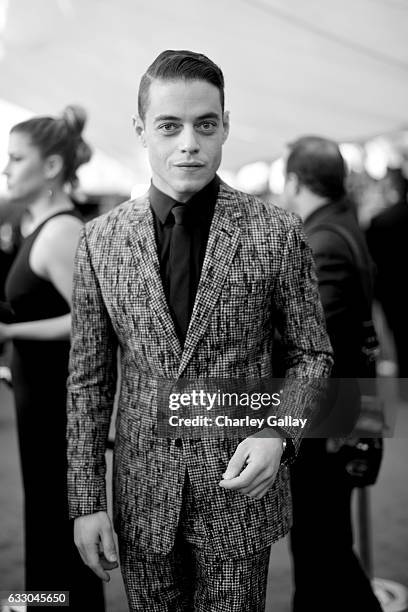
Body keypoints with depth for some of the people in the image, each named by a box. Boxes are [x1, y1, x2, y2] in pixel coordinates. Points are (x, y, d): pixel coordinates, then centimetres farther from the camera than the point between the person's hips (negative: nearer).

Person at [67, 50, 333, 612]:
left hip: (240, 488, -1)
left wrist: (279, 433, -17)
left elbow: (311, 353, 1)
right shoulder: (100, 240, -3)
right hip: (143, 497, 2)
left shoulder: (277, 234, -8)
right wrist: (86, 501, -1)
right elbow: (89, 380, 1)